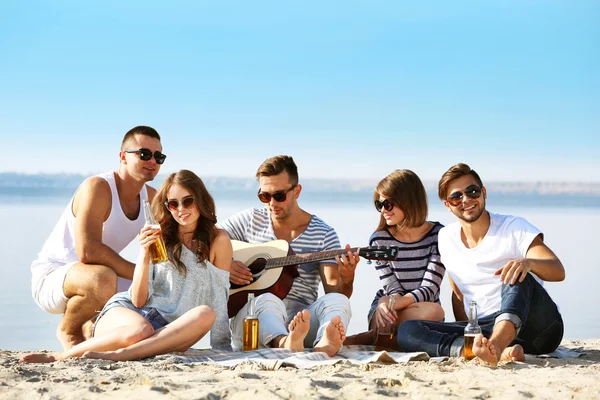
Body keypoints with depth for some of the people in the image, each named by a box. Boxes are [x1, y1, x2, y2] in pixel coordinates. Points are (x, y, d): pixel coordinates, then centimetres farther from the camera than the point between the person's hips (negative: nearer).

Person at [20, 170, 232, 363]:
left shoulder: (217, 240, 5)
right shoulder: (158, 237, 6)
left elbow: (219, 298, 4)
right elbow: (138, 300, 0)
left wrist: (221, 348, -5)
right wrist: (145, 256, -13)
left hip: (167, 329, 1)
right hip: (126, 310, -1)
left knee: (206, 314, -34)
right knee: (139, 331, -39)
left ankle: (117, 354, -38)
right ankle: (61, 356, -24)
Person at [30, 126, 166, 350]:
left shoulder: (151, 198, 2)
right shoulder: (97, 188, -22)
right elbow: (87, 251, -34)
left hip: (89, 281, 8)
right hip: (50, 277, -8)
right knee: (102, 279, -39)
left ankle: (90, 326, 16)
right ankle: (68, 330, -9)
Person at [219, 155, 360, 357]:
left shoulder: (323, 234, 10)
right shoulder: (251, 220, 13)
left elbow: (333, 291, 2)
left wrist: (346, 280, -20)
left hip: (303, 320, 1)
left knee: (338, 301, -30)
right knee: (267, 300, -36)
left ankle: (324, 346, -65)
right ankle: (285, 343, -70)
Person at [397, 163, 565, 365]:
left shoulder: (514, 227, -1)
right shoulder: (447, 238, 13)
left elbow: (558, 271, -13)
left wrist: (528, 262, -36)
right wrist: (468, 337, 6)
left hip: (538, 325, -4)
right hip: (486, 329, 4)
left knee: (517, 276, -33)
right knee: (406, 330, -18)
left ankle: (495, 345, -59)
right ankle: (502, 349, -38)